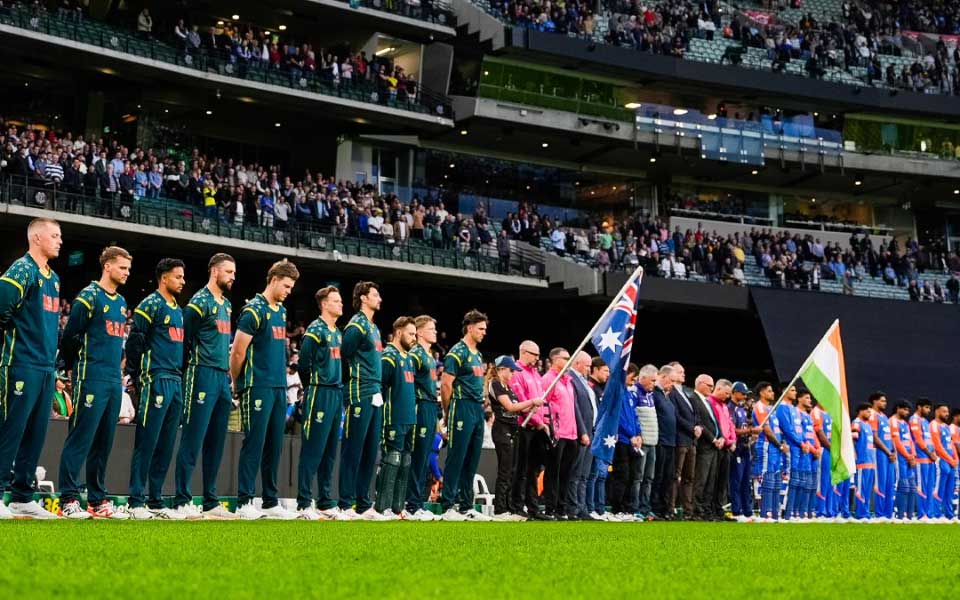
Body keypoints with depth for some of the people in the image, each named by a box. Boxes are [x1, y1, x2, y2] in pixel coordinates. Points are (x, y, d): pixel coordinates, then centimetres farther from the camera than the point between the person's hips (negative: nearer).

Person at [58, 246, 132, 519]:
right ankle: (68, 500, -6)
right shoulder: (89, 297, -6)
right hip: (92, 381, -8)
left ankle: (97, 501, 15)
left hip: (114, 381, 8)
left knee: (104, 443, 10)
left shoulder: (121, 302, 18)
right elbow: (70, 336, -6)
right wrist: (77, 368, 3)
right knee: (80, 439, -8)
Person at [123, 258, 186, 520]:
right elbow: (134, 342, -10)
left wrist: (181, 376, 15)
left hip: (176, 383, 8)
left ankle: (156, 502, 15)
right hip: (156, 381, -8)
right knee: (146, 442, -7)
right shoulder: (151, 305, -6)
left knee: (166, 446, 9)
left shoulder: (178, 310, 20)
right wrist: (139, 378, -10)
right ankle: (135, 502, -4)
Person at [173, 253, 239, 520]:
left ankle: (211, 502, 14)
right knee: (193, 440, -7)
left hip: (223, 378, 8)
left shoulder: (227, 304, 18)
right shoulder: (199, 302, -7)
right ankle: (182, 501, -5)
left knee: (216, 443, 9)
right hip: (203, 376, -8)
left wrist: (228, 372, 16)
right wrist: (191, 372, -6)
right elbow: (185, 341, -7)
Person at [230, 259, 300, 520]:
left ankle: (271, 502, 15)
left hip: (279, 387, 8)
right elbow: (237, 352, -10)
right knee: (254, 444, -6)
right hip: (258, 388, -7)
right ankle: (244, 501, -1)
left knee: (274, 446, 9)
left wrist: (281, 378, 16)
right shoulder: (254, 310, -9)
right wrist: (238, 382, 1)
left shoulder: (281, 311, 16)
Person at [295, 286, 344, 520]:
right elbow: (303, 365, -11)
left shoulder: (338, 333, 17)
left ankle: (325, 502, 17)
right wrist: (314, 387, 0)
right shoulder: (315, 330, -9)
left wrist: (339, 390, 12)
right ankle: (304, 503, -4)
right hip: (319, 395, -8)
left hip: (336, 395, 8)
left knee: (330, 452, 11)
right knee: (313, 450, -7)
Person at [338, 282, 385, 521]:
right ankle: (346, 505, -5)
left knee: (370, 451, 10)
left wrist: (379, 391, 16)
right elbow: (343, 356, -12)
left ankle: (363, 504, 16)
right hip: (360, 395, -9)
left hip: (375, 396, 9)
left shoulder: (374, 328, 20)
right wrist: (354, 381, -7)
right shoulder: (357, 325, -8)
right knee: (353, 450, -7)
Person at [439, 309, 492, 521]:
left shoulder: (477, 355, 19)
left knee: (472, 462, 10)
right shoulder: (457, 352, -8)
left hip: (478, 409, 8)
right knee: (456, 460, -7)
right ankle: (448, 507, -5)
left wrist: (482, 405, 15)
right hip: (462, 409, -8)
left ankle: (466, 507, 15)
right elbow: (446, 385, -11)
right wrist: (448, 415, -6)